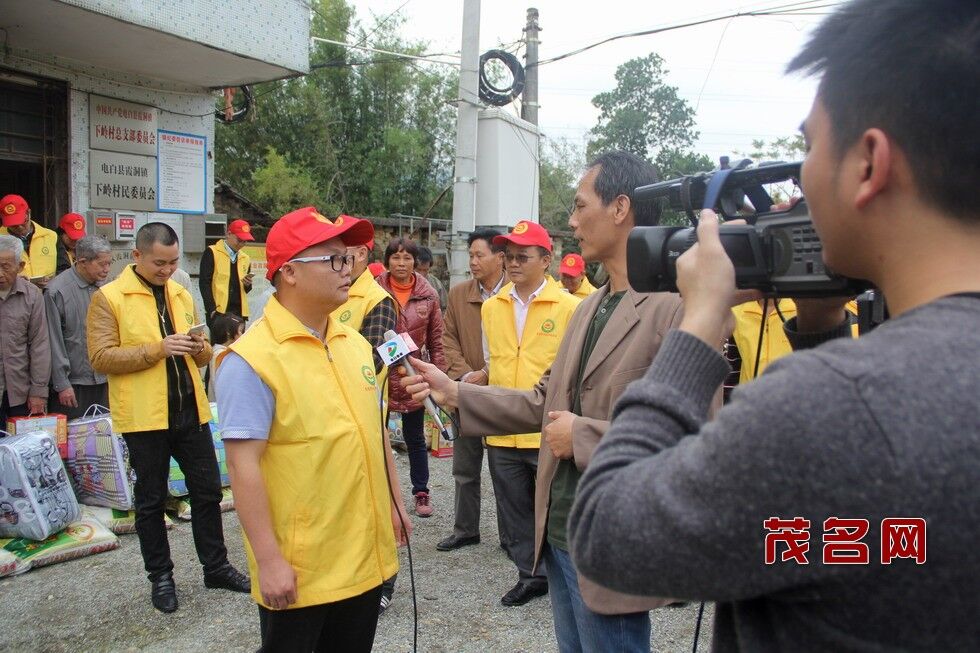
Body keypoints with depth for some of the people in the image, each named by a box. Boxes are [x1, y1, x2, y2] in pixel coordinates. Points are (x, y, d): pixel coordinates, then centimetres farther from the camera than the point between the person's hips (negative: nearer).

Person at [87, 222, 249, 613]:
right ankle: (160, 576, 26)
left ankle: (215, 566, 28)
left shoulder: (181, 295, 11)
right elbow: (100, 357, -13)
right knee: (151, 500, 10)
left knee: (207, 491, 12)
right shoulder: (108, 298, -5)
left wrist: (200, 349, -6)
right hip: (144, 416, -5)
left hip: (190, 410, 5)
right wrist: (158, 349, -22)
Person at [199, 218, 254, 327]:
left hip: (239, 312, 5)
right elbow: (204, 283, -5)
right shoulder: (212, 253, 0)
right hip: (218, 312, -4)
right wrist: (212, 309, -13)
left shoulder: (245, 259, 14)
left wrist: (248, 284, -1)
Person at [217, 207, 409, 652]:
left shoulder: (355, 344, 6)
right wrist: (268, 560, -18)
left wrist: (394, 502, 15)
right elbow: (243, 466, -18)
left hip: (366, 556, 7)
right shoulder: (251, 359, -16)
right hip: (297, 569, -6)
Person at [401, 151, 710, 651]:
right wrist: (455, 393, 6)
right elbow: (546, 401, 12)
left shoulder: (679, 306, -18)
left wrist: (583, 435, -19)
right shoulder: (589, 307, 11)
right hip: (558, 534, 8)